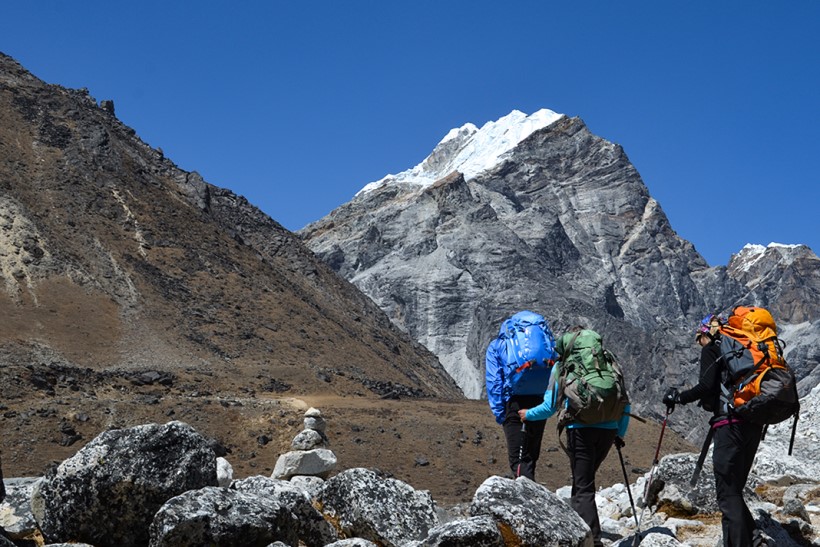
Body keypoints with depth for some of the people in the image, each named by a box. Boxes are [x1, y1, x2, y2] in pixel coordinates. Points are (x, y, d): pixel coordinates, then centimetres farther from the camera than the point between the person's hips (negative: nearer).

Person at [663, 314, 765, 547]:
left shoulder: (711, 350, 0)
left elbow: (706, 386, -14)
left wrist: (678, 397, -1)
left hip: (730, 425, -8)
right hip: (753, 426, 8)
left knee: (728, 492, -6)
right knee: (734, 489, 17)